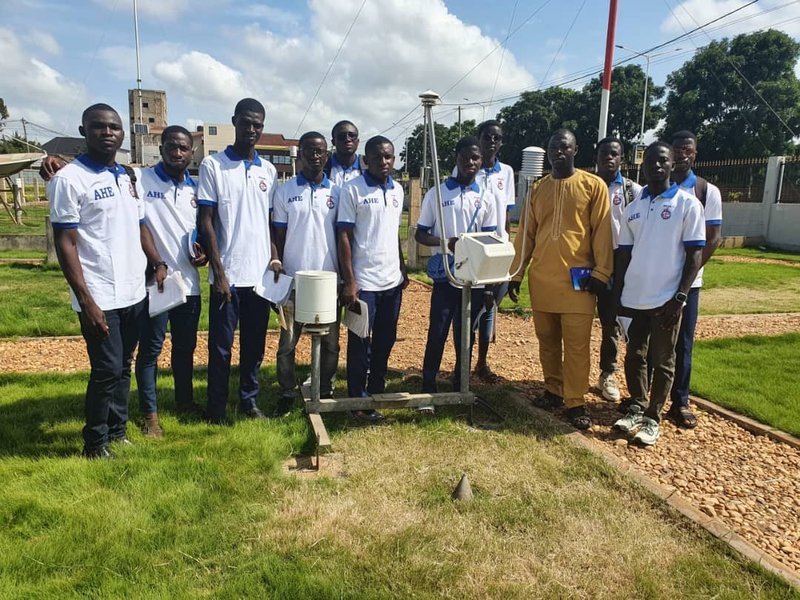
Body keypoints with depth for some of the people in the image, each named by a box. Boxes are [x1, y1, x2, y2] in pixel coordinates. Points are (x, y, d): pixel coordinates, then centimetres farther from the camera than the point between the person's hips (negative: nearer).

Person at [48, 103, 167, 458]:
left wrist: (158, 264, 4)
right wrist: (86, 302, -18)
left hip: (134, 293, 7)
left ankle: (117, 429, 30)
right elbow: (65, 244, -13)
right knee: (107, 370, -1)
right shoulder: (69, 179, -9)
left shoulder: (127, 178, 12)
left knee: (123, 366, 15)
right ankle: (94, 443, 17)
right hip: (100, 298, -7)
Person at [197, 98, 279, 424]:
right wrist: (218, 271, -12)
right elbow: (206, 222, -6)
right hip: (228, 274, -4)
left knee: (254, 345, 12)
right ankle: (216, 409, 17)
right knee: (221, 347, 4)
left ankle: (249, 400, 26)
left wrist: (275, 257, 2)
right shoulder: (213, 165, -2)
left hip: (261, 274, 4)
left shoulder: (268, 170, 11)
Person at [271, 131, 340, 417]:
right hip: (293, 279, -1)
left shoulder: (337, 192, 5)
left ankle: (326, 394, 23)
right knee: (287, 342, 5)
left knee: (329, 342, 8)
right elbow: (278, 237, 5)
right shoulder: (284, 191, 2)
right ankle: (286, 396, 19)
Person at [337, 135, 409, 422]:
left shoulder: (397, 190, 10)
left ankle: (377, 391, 27)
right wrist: (349, 281, -14)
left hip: (392, 280, 6)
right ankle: (358, 399, 17)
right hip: (364, 281, -6)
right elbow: (344, 237, -10)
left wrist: (403, 270, 16)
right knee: (360, 343, 4)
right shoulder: (352, 189, -8)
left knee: (386, 340, 13)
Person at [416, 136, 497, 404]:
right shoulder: (436, 193, 0)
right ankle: (428, 390, 11)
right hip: (445, 277, -2)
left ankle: (460, 388, 25)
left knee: (466, 336, 11)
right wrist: (446, 242, -18)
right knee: (437, 334, -2)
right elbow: (420, 234, 2)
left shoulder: (487, 198, 6)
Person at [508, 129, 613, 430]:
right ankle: (553, 390, 26)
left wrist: (601, 272, -9)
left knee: (576, 345, -2)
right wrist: (516, 273, 8)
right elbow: (526, 234, 12)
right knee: (547, 340, 12)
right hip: (541, 279, 4)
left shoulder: (593, 186, 0)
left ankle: (575, 402, 8)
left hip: (577, 279, -4)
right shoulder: (537, 189, 12)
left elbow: (602, 231, -3)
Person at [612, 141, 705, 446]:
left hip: (666, 298, -4)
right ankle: (637, 407, 28)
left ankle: (653, 417, 19)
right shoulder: (633, 208, 9)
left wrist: (680, 297, -13)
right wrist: (617, 295, 7)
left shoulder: (688, 204, -3)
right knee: (634, 356, 11)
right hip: (633, 298, 4)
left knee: (661, 361, 7)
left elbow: (695, 253, -6)